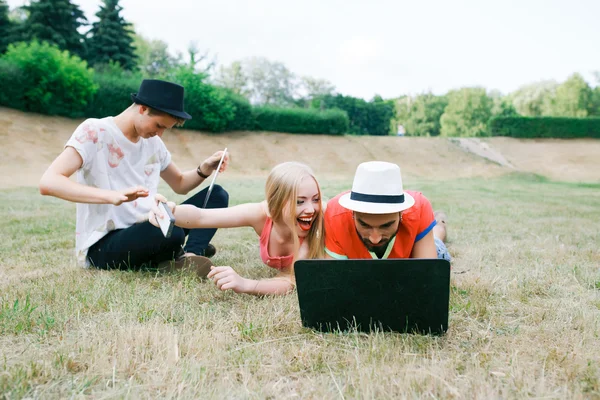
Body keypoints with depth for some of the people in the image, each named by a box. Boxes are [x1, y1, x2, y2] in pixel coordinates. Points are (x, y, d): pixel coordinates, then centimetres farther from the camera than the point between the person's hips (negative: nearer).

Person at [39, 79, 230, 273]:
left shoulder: (152, 141, 8)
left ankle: (189, 256, -18)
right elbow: (47, 182, -25)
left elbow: (180, 184, 21)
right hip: (103, 245, -7)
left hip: (147, 233, 8)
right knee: (169, 232, -38)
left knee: (217, 195, 0)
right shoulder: (93, 131, -13)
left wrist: (205, 168, -2)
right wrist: (112, 196, -40)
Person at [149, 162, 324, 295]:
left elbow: (293, 282, -51)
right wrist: (171, 211, -65)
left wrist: (245, 284, -68)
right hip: (284, 266, 2)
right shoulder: (263, 213, -37)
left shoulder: (316, 227, -44)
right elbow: (201, 216, -44)